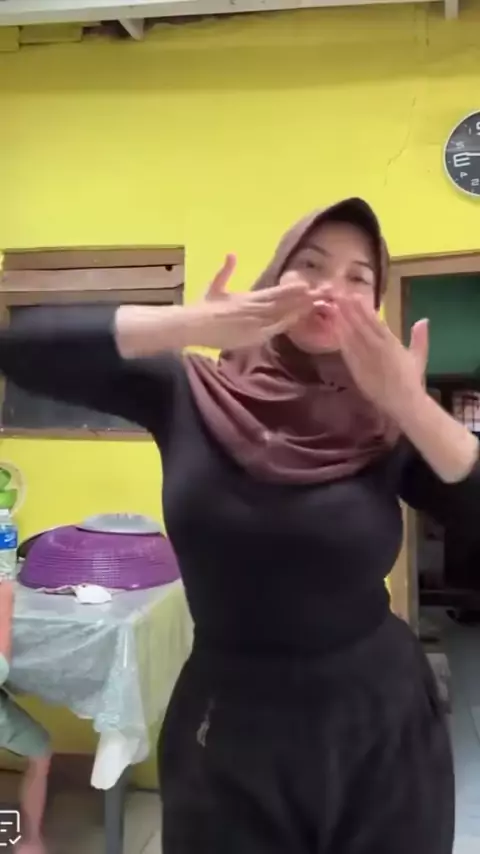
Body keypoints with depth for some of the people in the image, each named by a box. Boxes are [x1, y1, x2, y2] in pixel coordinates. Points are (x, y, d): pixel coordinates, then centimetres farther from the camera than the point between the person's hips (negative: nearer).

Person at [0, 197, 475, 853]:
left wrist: (413, 405, -25)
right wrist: (189, 324, -25)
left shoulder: (387, 426, -7)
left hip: (379, 725, 1)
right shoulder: (191, 394, -7)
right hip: (227, 726, 0)